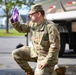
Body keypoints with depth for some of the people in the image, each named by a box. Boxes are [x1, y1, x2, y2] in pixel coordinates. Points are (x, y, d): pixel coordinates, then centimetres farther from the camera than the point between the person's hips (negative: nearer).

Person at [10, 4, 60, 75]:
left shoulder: (50, 27, -24)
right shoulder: (32, 24, -1)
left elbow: (55, 46, -25)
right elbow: (21, 28, 14)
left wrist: (46, 60, -25)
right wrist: (14, 21, -8)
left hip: (46, 56, -7)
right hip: (35, 52, 7)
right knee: (16, 53, 0)